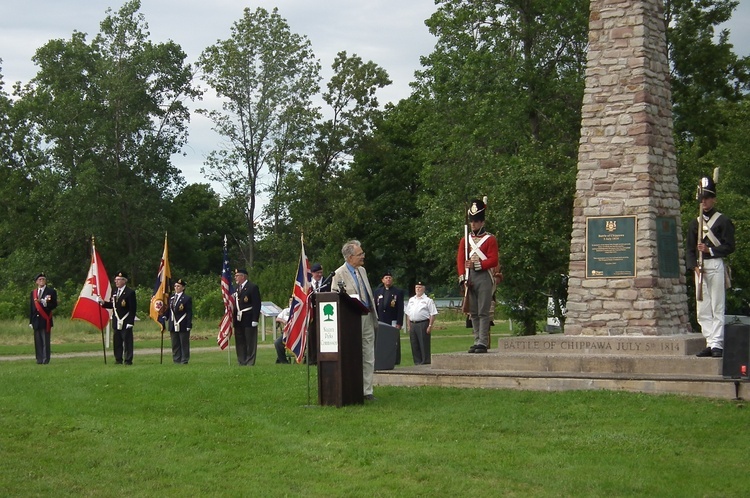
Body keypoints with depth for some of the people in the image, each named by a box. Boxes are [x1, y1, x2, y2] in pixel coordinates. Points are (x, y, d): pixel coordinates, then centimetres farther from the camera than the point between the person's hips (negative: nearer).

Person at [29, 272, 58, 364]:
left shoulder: (51, 291, 4)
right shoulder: (33, 293, 15)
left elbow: (54, 305, -1)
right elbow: (31, 307, 13)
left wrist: (44, 302, -18)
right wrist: (30, 321, 8)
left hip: (45, 320, -4)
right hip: (36, 320, 4)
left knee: (45, 341, -5)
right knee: (38, 341, 3)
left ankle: (45, 359, -2)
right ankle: (39, 359, 6)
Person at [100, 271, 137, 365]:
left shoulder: (130, 292, -8)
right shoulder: (114, 293, 14)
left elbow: (133, 309, -11)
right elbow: (112, 305, 16)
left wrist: (130, 322, -16)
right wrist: (103, 303, -1)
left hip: (126, 322, -7)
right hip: (116, 322, 7)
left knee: (127, 342, -3)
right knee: (117, 342, 9)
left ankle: (128, 360, 1)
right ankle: (118, 359, 15)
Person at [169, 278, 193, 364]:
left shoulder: (187, 298, -6)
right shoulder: (171, 298, 12)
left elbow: (189, 313, -9)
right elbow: (169, 311, 15)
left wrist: (188, 325, -14)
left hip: (183, 326, -6)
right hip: (173, 325, 6)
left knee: (184, 344, 1)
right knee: (175, 345, 9)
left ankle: (184, 360, 6)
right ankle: (176, 360, 15)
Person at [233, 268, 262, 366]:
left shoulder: (252, 287, -8)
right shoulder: (237, 288, 16)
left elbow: (257, 305, -12)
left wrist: (255, 320, -17)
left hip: (249, 321, -8)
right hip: (238, 321, 8)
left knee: (250, 343, -2)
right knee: (239, 342, 10)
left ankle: (250, 363, 1)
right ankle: (241, 362, 17)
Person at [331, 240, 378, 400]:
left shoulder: (362, 270, 13)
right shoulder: (339, 274, -10)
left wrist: (374, 314, 16)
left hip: (368, 317, 7)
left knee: (369, 357, 8)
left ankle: (367, 390, 14)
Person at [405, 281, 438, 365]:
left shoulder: (428, 300, -1)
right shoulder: (411, 300, 17)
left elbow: (433, 314, -6)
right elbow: (408, 314, 20)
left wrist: (430, 326, -14)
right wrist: (409, 325, 11)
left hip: (423, 324, -6)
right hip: (413, 324, 6)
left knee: (424, 345, -5)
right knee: (414, 346, 7)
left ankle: (426, 363, -1)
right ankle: (417, 363, 14)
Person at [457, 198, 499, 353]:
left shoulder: (490, 239, 1)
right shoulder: (465, 240, 15)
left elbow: (493, 260, -7)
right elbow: (460, 259, 8)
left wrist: (477, 264, -18)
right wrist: (462, 277, -4)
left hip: (484, 277, -5)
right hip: (469, 278, 5)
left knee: (483, 312, -7)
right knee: (473, 313, 6)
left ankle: (483, 343, -9)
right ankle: (477, 341, 10)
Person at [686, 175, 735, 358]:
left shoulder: (723, 221, 2)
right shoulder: (695, 223, 16)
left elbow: (729, 247, -4)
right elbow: (690, 249, 12)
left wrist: (710, 250, -15)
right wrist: (694, 266, -4)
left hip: (716, 265, -5)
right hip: (699, 268, 5)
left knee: (717, 307, -6)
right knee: (702, 309, 4)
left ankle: (717, 345, -6)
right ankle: (710, 344, 8)